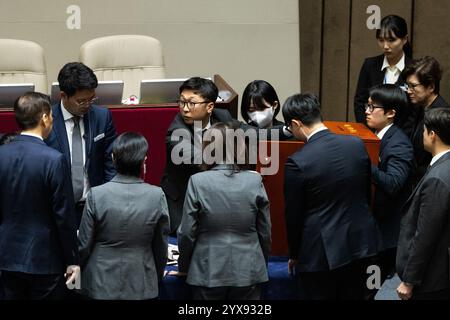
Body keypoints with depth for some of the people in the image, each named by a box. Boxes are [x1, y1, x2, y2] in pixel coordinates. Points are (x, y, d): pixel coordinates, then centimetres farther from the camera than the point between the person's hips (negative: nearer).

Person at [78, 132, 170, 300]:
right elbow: (161, 248, 0)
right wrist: (157, 278, 16)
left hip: (101, 285, 0)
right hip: (141, 286, 1)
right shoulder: (157, 196, -11)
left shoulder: (96, 195, -13)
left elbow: (84, 245, -6)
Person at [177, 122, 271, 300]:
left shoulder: (198, 182, -11)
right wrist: (262, 264, 18)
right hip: (248, 271, 1)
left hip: (208, 272, -1)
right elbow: (265, 231, 2)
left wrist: (183, 266, 10)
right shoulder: (255, 181, -6)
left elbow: (187, 232, -6)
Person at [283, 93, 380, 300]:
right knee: (354, 296, 17)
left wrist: (294, 255, 5)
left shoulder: (297, 163, -19)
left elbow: (293, 215, -9)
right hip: (359, 243, 5)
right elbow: (366, 194, 7)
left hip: (320, 252, -5)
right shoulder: (357, 145, -4)